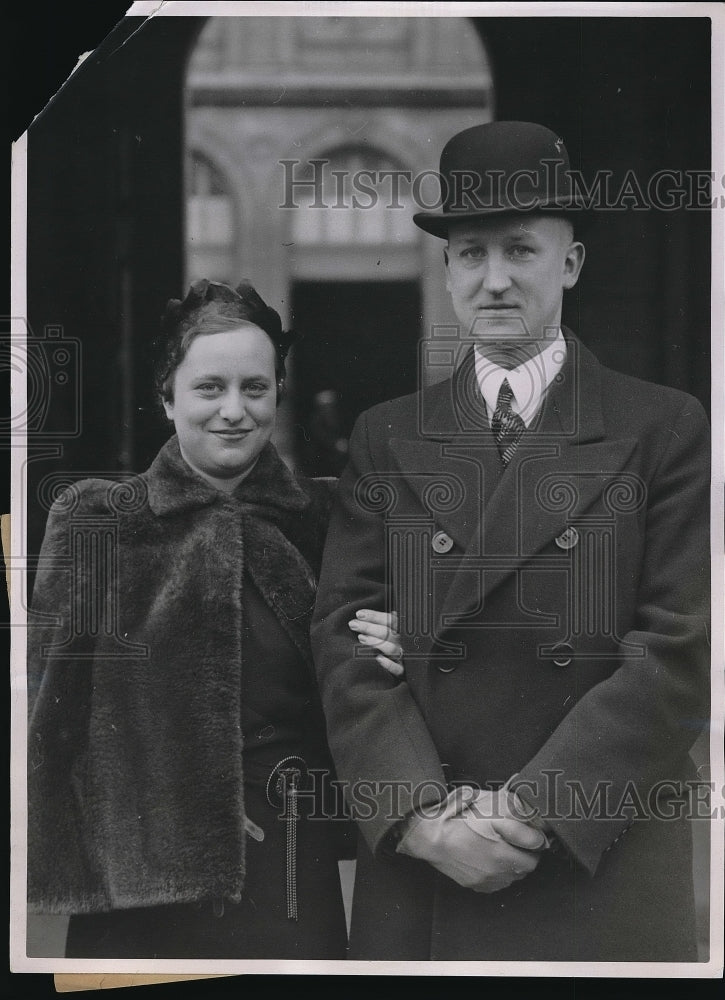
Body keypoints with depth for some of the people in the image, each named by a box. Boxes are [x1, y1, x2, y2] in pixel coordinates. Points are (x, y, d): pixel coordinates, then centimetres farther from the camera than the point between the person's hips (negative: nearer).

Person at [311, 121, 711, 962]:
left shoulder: (666, 431, 3)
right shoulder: (387, 440, 11)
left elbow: (680, 650, -5)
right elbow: (343, 639, 3)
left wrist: (532, 808, -12)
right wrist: (422, 814, -11)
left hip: (603, 872, -1)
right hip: (418, 872, 2)